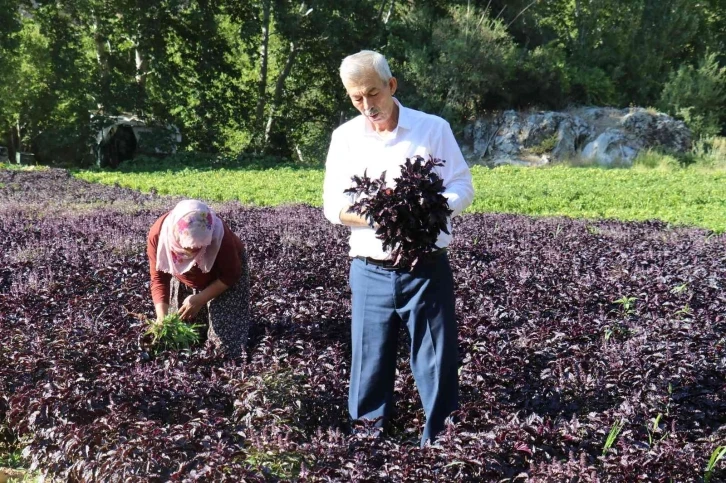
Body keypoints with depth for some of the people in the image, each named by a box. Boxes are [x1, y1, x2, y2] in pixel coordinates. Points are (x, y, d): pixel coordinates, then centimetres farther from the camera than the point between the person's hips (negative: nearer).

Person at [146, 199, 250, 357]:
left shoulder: (218, 236, -38)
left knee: (226, 339, -12)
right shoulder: (158, 235, -33)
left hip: (222, 282, -3)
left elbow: (230, 275, -22)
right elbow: (159, 278, -21)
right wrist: (161, 316, -32)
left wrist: (199, 300, -28)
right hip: (185, 279, 3)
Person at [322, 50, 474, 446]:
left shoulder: (434, 129, -1)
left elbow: (462, 187, -1)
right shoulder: (345, 137, 5)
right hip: (370, 271, 2)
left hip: (426, 268, -1)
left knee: (436, 359, 3)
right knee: (370, 362, 8)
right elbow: (333, 204, 2)